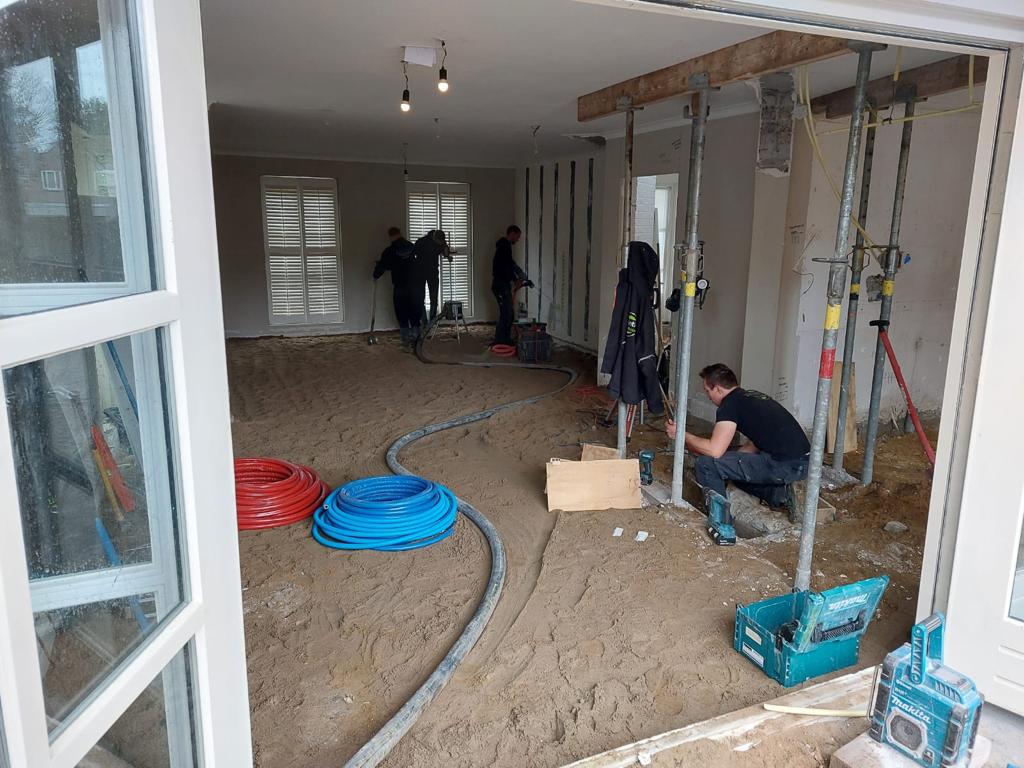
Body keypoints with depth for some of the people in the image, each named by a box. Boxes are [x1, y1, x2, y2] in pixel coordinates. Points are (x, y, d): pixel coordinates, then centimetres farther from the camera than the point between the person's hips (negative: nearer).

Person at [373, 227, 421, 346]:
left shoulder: (389, 251, -7)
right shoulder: (411, 246, 4)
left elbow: (381, 266, 0)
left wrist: (375, 275, 20)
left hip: (400, 285, -3)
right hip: (416, 283, 3)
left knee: (402, 312, 8)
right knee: (415, 311, 11)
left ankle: (406, 337, 8)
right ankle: (415, 335, 11)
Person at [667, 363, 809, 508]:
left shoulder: (730, 403, -8)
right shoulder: (752, 396, 19)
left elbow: (714, 450, -16)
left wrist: (682, 435, -2)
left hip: (784, 466, -10)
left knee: (707, 463, -7)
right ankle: (778, 493, 14)